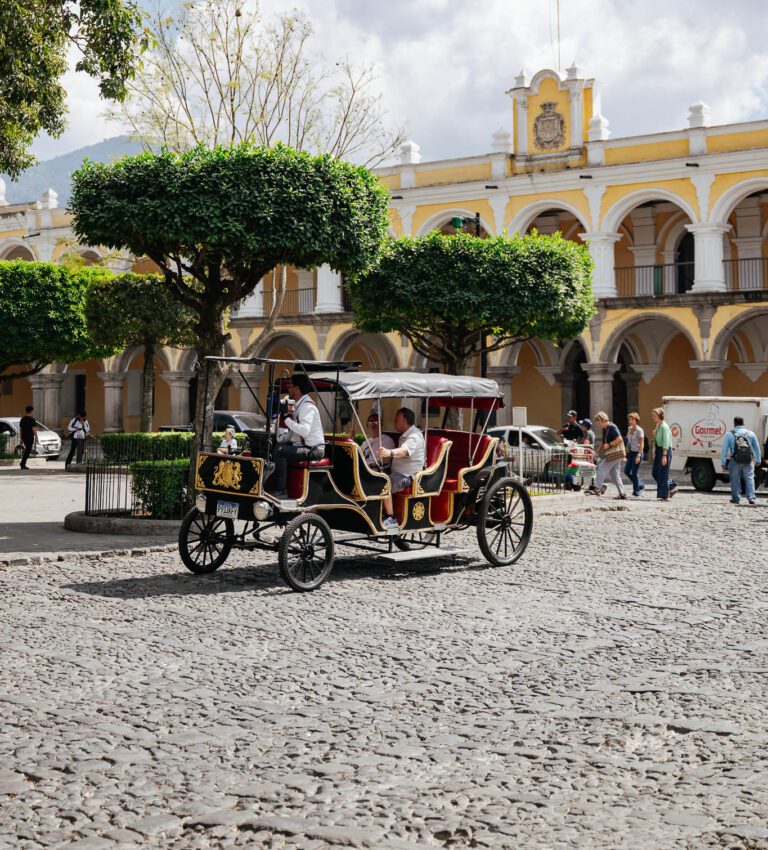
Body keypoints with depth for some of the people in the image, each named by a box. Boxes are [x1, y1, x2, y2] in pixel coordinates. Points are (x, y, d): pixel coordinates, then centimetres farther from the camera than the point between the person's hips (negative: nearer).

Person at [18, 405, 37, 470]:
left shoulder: (22, 419, 10)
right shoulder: (32, 419, -11)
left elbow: (20, 430, 13)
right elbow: (34, 429, -16)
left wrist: (21, 439, 18)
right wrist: (36, 437, -7)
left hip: (24, 437, 7)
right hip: (30, 437, -7)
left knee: (27, 449, 19)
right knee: (28, 451, -3)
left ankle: (23, 463, 14)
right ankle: (23, 464, -8)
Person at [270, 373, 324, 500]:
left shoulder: (307, 406, -16)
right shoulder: (298, 405, 17)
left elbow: (304, 431, -32)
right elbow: (292, 431, 22)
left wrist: (287, 419, -22)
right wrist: (277, 439, 6)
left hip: (313, 450, -11)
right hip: (303, 446, 11)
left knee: (279, 451, -26)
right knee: (276, 446, 15)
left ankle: (280, 490, -24)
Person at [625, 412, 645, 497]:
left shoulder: (639, 430, -13)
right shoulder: (629, 429, 9)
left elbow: (642, 444, -16)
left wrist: (638, 455, -22)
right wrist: (626, 452, 16)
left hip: (637, 452, -8)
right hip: (631, 452, 8)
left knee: (634, 472, -3)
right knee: (626, 471, 6)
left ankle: (636, 490, 12)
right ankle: (640, 485, 22)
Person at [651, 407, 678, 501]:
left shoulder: (664, 427, -16)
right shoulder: (657, 426, 12)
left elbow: (666, 442, -20)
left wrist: (664, 456, -23)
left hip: (665, 451, -10)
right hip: (658, 450, 10)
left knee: (663, 474, -5)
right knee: (655, 473, 12)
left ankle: (665, 496, 2)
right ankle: (672, 487, 24)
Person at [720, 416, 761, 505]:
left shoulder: (730, 434, 0)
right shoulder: (751, 433, 8)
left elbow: (725, 449, -1)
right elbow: (757, 447, 14)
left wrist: (723, 462, 3)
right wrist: (758, 459, 24)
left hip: (735, 461, -1)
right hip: (749, 461, 2)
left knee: (735, 479, 8)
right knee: (749, 478, 4)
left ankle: (736, 498, 11)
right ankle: (751, 497, -5)